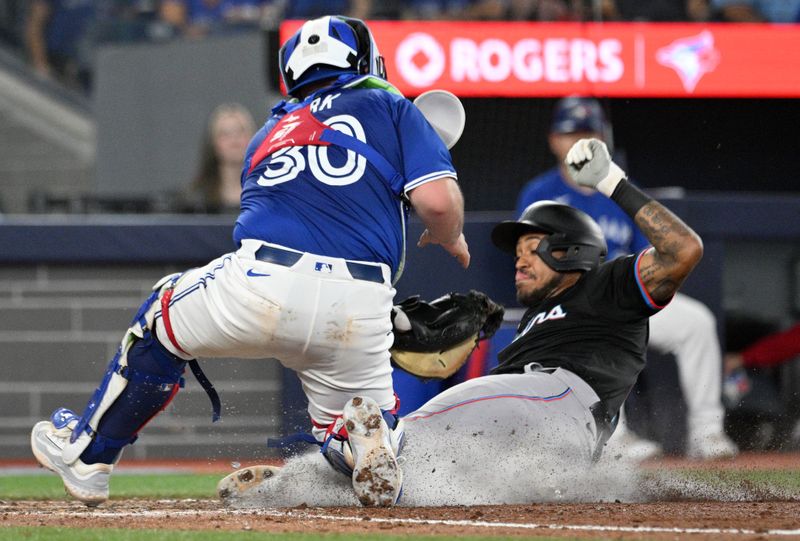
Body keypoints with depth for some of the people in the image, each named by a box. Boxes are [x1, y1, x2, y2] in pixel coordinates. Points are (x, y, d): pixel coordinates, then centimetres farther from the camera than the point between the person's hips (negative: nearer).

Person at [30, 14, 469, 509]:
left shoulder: (270, 132, 27)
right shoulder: (388, 107, 15)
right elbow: (437, 200, 2)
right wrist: (451, 241, 23)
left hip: (265, 286, 2)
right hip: (358, 310, -2)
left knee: (161, 321, 33)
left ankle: (87, 456, 37)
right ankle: (370, 431, -14)